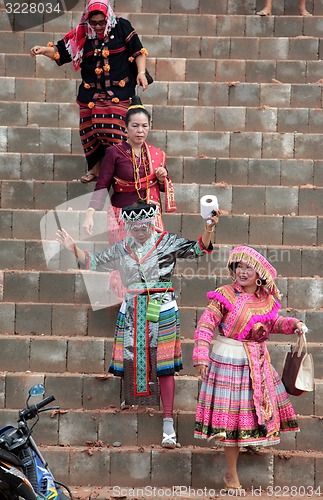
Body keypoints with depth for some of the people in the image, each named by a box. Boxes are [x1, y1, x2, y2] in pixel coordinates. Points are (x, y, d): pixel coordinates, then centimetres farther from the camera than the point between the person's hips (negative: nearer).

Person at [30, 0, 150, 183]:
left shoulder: (122, 27, -4)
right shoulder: (81, 34, 2)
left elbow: (138, 51, -1)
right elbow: (61, 50, 4)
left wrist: (141, 72, -12)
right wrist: (44, 50, -13)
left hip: (118, 93, -3)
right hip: (91, 94, 3)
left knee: (114, 131, -13)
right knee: (91, 131, 2)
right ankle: (96, 168, 15)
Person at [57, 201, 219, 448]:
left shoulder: (167, 242, 1)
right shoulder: (121, 249, 12)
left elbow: (197, 249, -4)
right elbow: (95, 262, 23)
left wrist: (208, 230, -21)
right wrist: (74, 249, 12)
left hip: (162, 310, -4)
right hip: (132, 311, 4)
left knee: (163, 365, -7)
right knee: (131, 362, 3)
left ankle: (168, 422, -7)